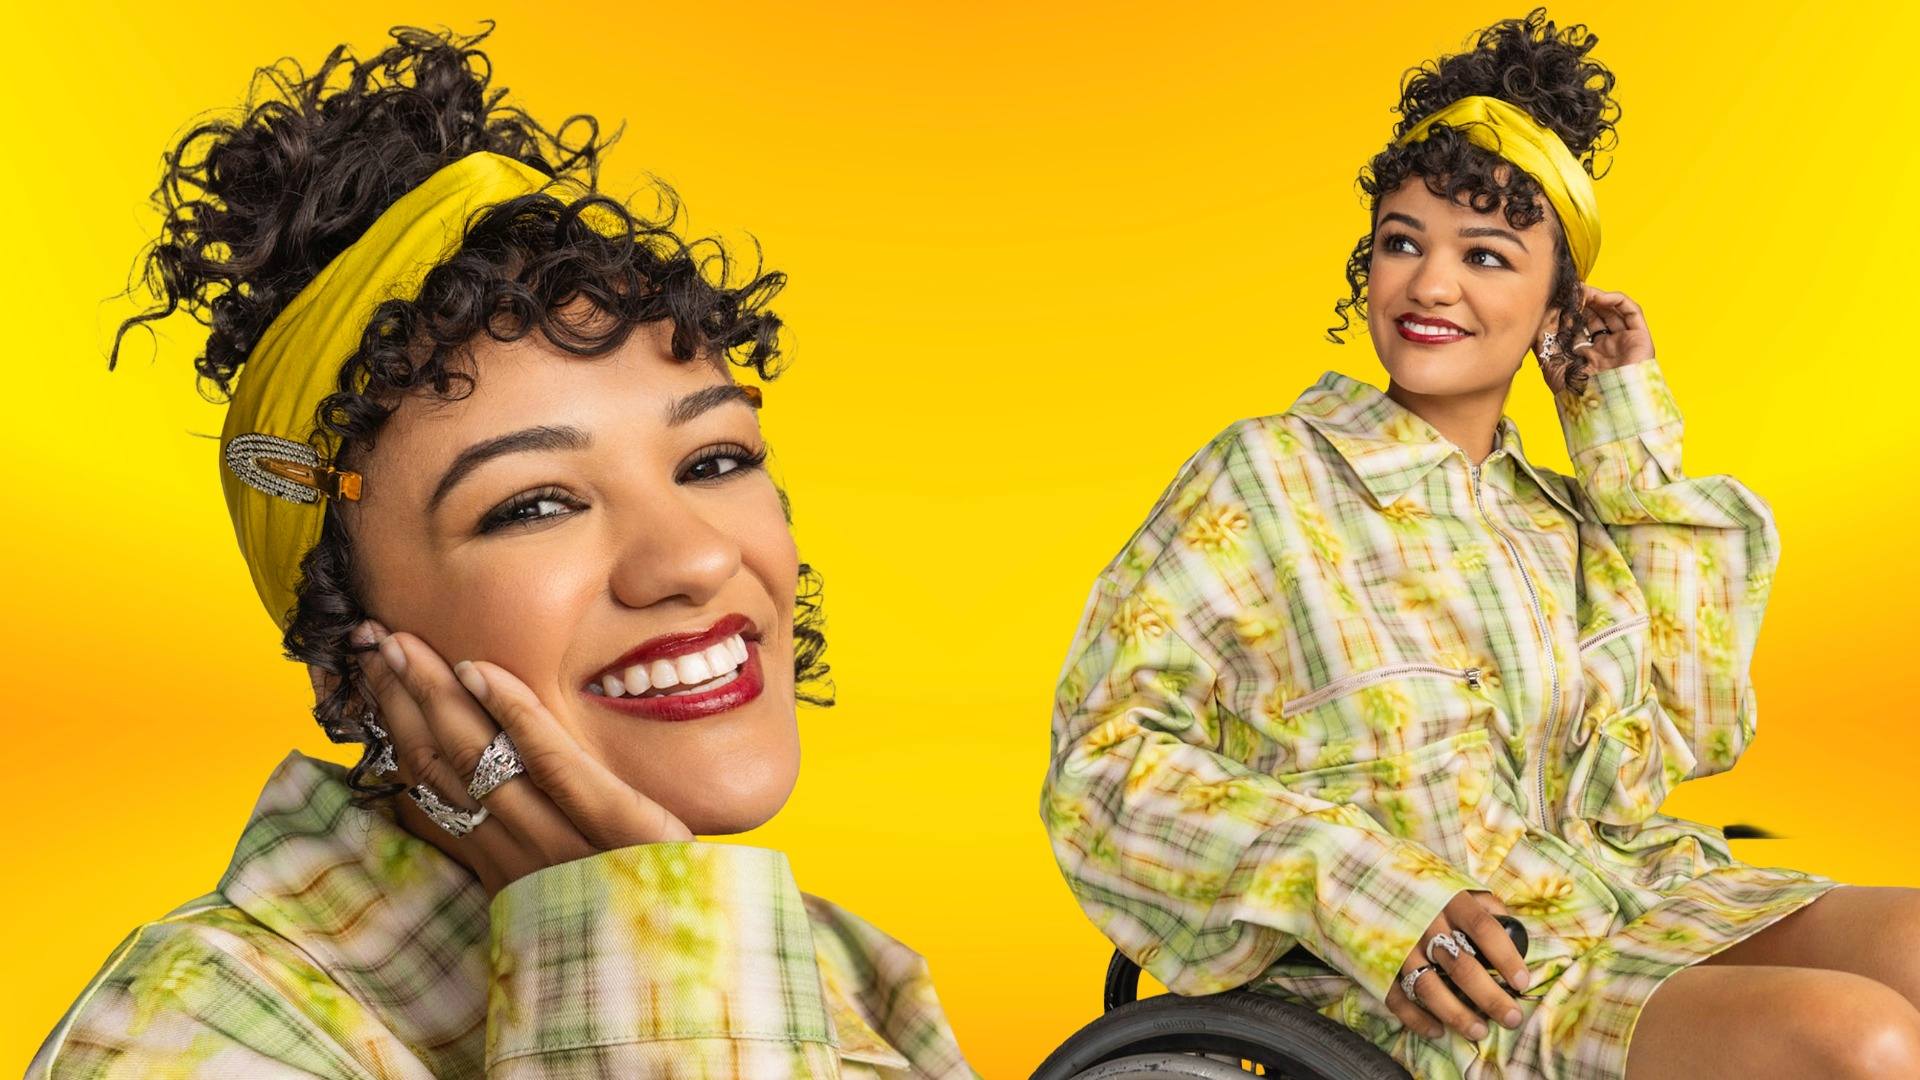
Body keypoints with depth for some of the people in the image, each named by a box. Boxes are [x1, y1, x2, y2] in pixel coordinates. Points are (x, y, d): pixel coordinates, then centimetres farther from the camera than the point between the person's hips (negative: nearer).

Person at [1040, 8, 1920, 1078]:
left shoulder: (1564, 514, 16)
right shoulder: (1268, 475, -2)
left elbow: (1684, 734, 8)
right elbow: (1101, 761, -8)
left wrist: (1637, 442, 10)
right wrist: (1353, 884, -22)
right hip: (1442, 992, -6)